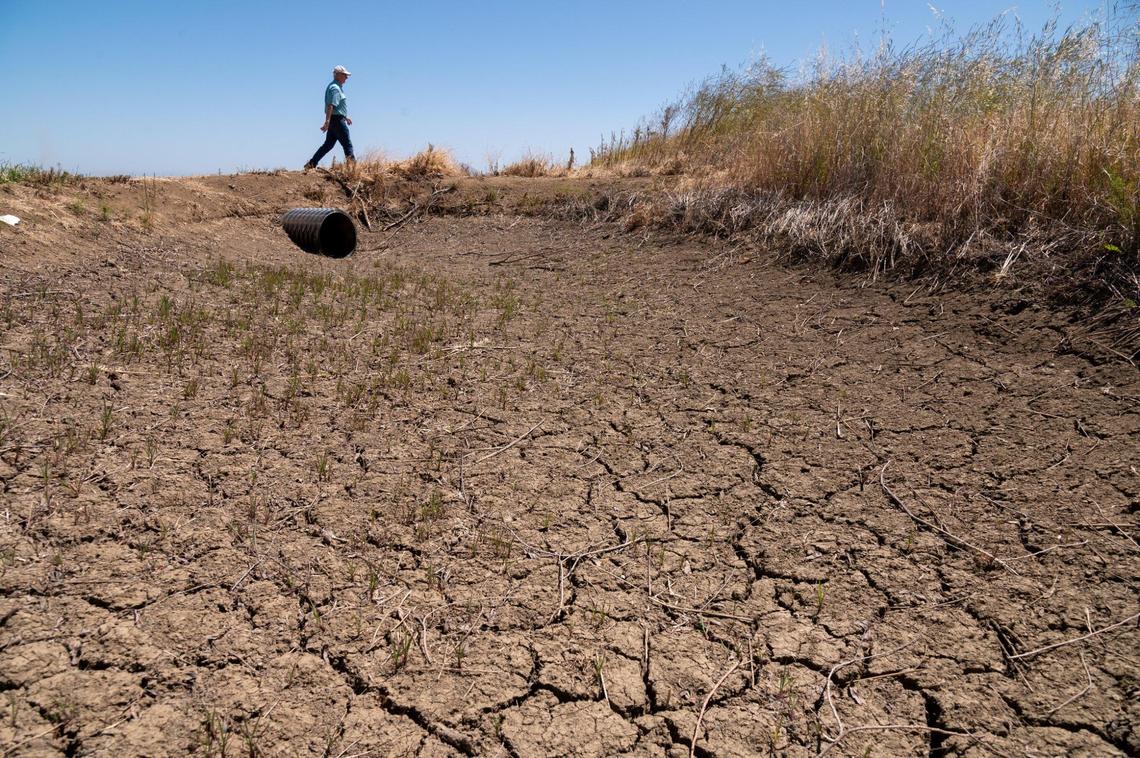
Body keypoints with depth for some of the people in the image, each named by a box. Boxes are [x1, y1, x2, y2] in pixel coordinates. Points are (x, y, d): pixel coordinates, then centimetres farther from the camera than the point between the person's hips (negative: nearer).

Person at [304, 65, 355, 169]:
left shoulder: (337, 87, 19)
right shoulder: (335, 88, -13)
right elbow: (330, 106, -23)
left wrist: (345, 117, 32)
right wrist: (327, 121, -30)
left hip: (334, 121, 10)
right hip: (337, 120, -10)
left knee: (328, 144, 12)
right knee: (347, 144, -6)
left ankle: (311, 164, 12)